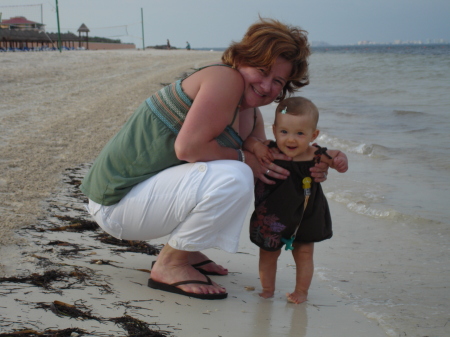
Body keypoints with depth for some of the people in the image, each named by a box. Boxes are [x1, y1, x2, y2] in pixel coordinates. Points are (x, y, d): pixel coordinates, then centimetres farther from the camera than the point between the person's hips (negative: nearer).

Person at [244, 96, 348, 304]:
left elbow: (337, 155, -1)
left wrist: (341, 162, -22)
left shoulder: (315, 156, -18)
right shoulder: (270, 152, -19)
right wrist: (256, 146, -28)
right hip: (273, 217, 0)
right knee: (268, 253, 14)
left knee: (304, 253, 15)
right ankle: (267, 289, 32)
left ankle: (301, 291, 32)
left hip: (305, 217, 0)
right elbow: (246, 140, -8)